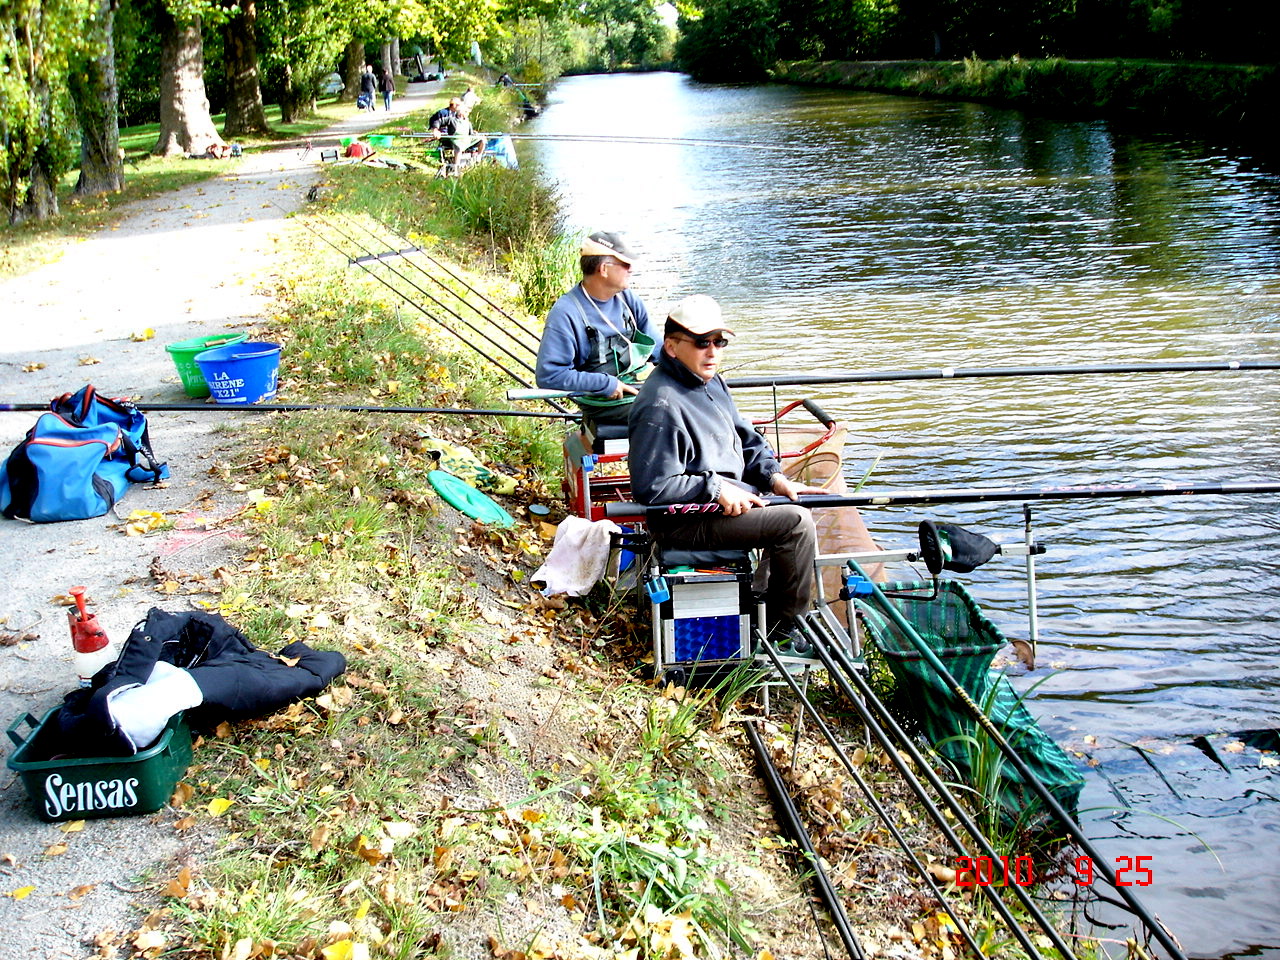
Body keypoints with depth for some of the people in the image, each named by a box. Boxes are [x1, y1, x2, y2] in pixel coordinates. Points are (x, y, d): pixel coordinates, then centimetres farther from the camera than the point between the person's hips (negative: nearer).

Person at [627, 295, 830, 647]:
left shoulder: (711, 382, 9)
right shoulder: (661, 406, -24)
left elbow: (746, 439, 16)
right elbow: (652, 486, -26)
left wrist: (775, 477, -1)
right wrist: (718, 490, -23)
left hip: (728, 495, 11)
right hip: (686, 522, -11)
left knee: (795, 504, 18)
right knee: (795, 522, -15)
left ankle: (766, 603, 24)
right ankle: (783, 627, 1)